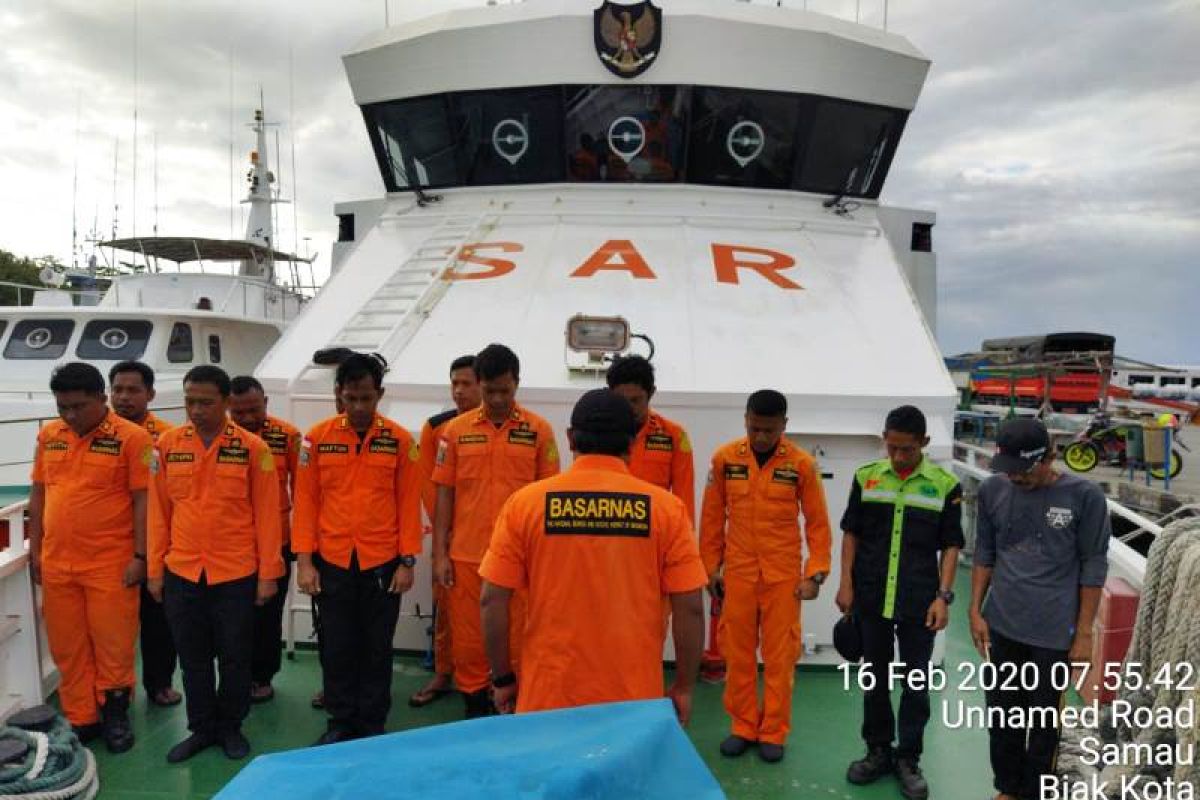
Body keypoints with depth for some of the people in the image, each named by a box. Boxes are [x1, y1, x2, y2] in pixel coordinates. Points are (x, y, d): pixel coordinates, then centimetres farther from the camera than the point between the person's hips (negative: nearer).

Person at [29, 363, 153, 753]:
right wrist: (35, 549, 11)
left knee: (113, 645, 6)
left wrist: (139, 556, -11)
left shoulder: (131, 437, -10)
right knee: (67, 648, 13)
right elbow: (38, 494, 14)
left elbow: (142, 500, -9)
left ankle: (115, 715, 24)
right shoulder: (48, 435, 7)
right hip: (56, 564, 5)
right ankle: (80, 719, 28)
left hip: (110, 565, -5)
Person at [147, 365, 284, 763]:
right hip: (181, 573, 3)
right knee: (193, 658, 14)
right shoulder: (167, 444, 1)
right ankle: (201, 728, 32)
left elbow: (266, 514, -5)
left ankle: (231, 727, 30)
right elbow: (159, 511, 6)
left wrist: (268, 574, -6)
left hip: (237, 574, -2)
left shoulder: (252, 447, -8)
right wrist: (155, 569, 5)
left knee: (235, 657, 11)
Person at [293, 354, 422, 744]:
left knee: (376, 648, 10)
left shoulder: (400, 440, -3)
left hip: (382, 563, -1)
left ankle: (372, 726, 25)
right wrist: (304, 561, -3)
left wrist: (407, 561, -5)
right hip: (331, 563, 1)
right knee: (336, 647, 11)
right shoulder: (318, 437, -1)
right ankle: (340, 723, 28)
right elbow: (306, 500, 1)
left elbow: (409, 503, -2)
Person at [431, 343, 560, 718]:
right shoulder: (456, 429, 2)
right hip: (466, 556, 2)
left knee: (517, 640, 6)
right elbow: (444, 494, 5)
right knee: (468, 639, 11)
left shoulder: (539, 430, -1)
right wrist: (439, 554, 1)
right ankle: (475, 710, 29)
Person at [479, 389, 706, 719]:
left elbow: (493, 600, -3)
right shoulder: (666, 507, -6)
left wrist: (503, 679, 9)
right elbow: (690, 608, -5)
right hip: (633, 697, 0)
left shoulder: (525, 502, -5)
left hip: (548, 694, 0)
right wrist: (684, 687, 7)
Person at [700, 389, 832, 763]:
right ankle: (743, 727, 27)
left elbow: (817, 522, -1)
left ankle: (773, 733, 23)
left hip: (784, 575, -1)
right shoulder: (724, 458, -3)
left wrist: (815, 573, -6)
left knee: (780, 655, 8)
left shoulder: (802, 464, -7)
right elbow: (712, 517, 4)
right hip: (738, 573, 1)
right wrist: (710, 567, 6)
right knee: (737, 653, 10)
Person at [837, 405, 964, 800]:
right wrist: (846, 585, 0)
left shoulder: (945, 485, -4)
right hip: (871, 599, 2)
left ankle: (908, 758, 23)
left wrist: (943, 596, -7)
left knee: (915, 683, 8)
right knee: (875, 678, 13)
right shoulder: (866, 477, 0)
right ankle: (878, 750, 29)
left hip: (919, 602, -1)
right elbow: (851, 533, 5)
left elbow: (950, 545, 1)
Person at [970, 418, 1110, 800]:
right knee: (1002, 714, 15)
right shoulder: (992, 490, -2)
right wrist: (975, 610, 4)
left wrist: (1083, 632, -5)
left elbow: (1093, 567, -5)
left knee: (1043, 720, 10)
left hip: (1053, 632, -3)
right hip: (1001, 626, 3)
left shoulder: (1085, 496, -10)